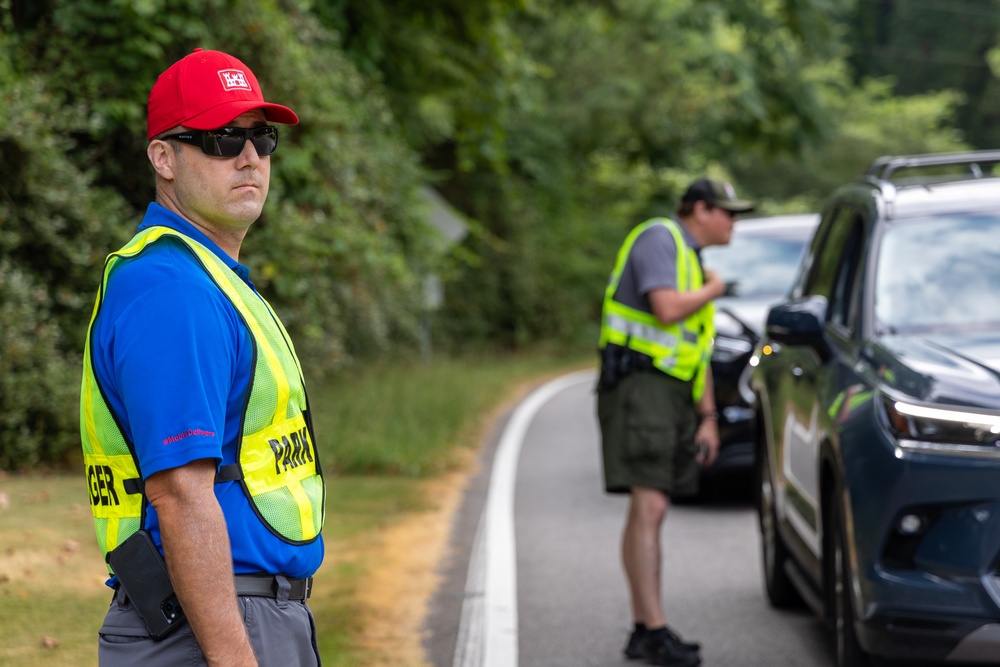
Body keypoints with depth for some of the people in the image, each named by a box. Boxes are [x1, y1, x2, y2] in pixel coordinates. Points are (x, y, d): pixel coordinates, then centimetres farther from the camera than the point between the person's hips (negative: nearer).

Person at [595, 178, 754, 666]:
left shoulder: (691, 261, 25)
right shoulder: (659, 238, -5)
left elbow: (697, 350, 26)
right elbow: (666, 310, -21)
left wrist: (708, 417, 19)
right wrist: (712, 290, -2)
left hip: (672, 394, 10)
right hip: (640, 384, -10)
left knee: (649, 510, 9)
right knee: (649, 507, -16)